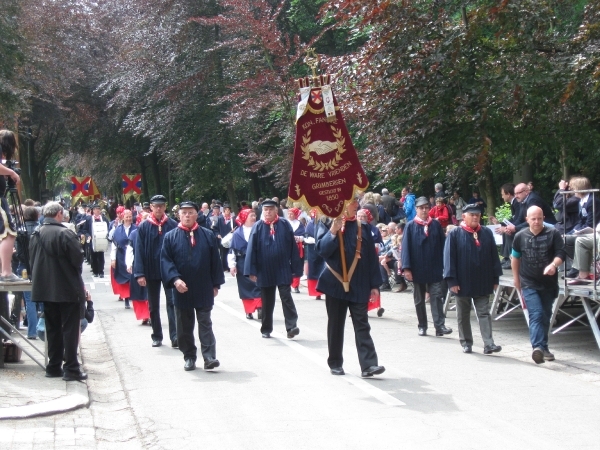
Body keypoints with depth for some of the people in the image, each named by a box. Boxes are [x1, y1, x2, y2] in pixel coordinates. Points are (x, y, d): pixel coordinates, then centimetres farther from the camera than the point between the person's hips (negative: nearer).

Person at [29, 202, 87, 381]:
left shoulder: (36, 235, 5)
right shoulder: (64, 234, -17)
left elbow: (32, 260, 10)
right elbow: (78, 258, -17)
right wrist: (75, 273, 3)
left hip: (45, 289, 7)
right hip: (67, 289, -7)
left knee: (52, 328, 14)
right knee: (70, 329, -1)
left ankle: (54, 366, 18)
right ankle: (71, 368, 0)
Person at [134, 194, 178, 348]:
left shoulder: (173, 225, -3)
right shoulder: (143, 227, -3)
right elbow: (139, 251, -3)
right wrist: (140, 273, -9)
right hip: (151, 271, 1)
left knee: (172, 303, -5)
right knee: (153, 306, 11)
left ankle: (174, 336, -6)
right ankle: (156, 336, 21)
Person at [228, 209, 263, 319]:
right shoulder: (238, 233, 1)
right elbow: (232, 250, 1)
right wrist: (232, 265, -5)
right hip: (243, 265, 0)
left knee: (258, 286, -7)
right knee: (246, 287, 7)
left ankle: (260, 308, -6)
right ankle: (249, 311, 14)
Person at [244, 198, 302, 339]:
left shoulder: (285, 225, -1)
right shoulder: (257, 227, -2)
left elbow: (293, 247, -1)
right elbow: (251, 249, -4)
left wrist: (296, 268, -3)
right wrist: (251, 271, -9)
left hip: (283, 269, -1)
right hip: (265, 270, 1)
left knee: (286, 297, -6)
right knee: (267, 301, 11)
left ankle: (291, 326, -5)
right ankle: (266, 329, 21)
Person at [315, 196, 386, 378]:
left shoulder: (363, 228, 7)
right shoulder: (328, 225, 0)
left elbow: (371, 257, 7)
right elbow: (322, 249, -11)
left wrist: (374, 284, 3)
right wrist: (333, 231, -23)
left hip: (359, 286, 1)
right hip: (335, 284, -1)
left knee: (362, 326, -4)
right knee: (335, 326, 7)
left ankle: (368, 365, -8)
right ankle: (335, 363, 17)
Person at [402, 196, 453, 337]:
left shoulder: (436, 225, 5)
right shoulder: (410, 226, 0)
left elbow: (442, 246, 7)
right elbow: (406, 247, -3)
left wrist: (443, 265, 3)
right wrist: (406, 268, -11)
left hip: (434, 268, 1)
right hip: (417, 269, 0)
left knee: (437, 296, -8)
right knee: (419, 299, 8)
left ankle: (440, 326, -11)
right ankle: (422, 326, 18)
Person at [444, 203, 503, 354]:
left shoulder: (487, 233, 4)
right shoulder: (455, 234, -5)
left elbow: (494, 256, 7)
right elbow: (449, 257, -8)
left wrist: (495, 278, 4)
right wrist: (452, 280, -13)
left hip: (482, 282, 2)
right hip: (462, 282, -2)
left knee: (484, 313, -1)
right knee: (463, 315, 9)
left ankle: (488, 344, -6)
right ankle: (466, 343, 20)